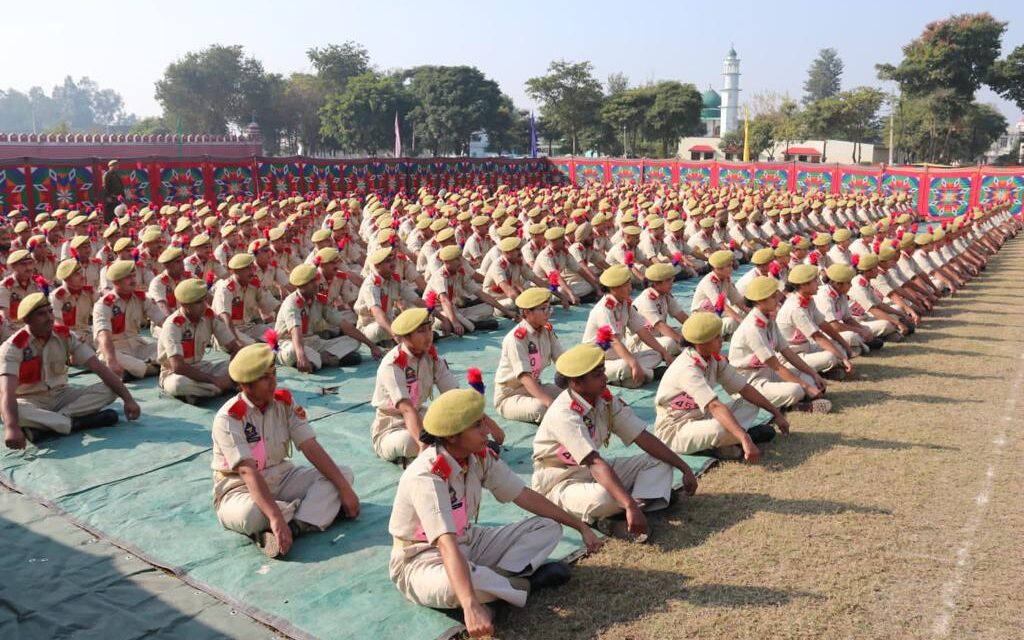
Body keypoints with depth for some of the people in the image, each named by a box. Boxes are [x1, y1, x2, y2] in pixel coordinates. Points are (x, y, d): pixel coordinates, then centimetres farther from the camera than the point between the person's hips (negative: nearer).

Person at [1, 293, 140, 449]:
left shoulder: (65, 336, -6)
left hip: (61, 395, 4)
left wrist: (128, 399, -20)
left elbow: (99, 367, -10)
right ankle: (77, 422, -30)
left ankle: (42, 425, -27)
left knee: (110, 389, -19)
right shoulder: (14, 347, -17)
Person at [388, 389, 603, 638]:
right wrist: (471, 606, -54)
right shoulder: (426, 476, -31)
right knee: (452, 586, -43)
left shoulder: (480, 456, -9)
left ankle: (491, 581, -18)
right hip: (424, 557, -7)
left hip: (468, 543, 7)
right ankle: (526, 582, -16)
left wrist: (581, 526, 2)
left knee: (550, 527, 1)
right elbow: (447, 544, -43)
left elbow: (524, 495, 1)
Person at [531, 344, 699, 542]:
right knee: (603, 498, -40)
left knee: (659, 462, -2)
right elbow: (596, 464, -38)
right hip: (560, 483, -8)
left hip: (593, 472, 8)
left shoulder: (606, 400, -6)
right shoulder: (564, 414, -28)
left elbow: (643, 438, -4)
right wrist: (630, 506, -45)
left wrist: (684, 468, -6)